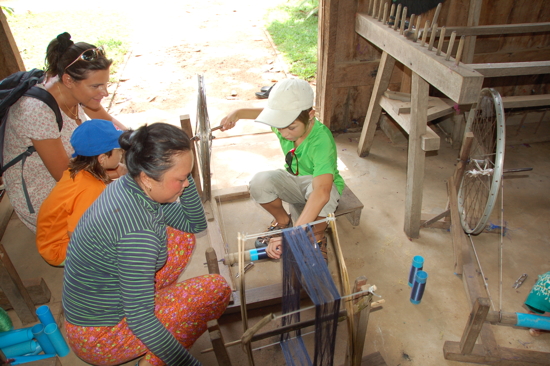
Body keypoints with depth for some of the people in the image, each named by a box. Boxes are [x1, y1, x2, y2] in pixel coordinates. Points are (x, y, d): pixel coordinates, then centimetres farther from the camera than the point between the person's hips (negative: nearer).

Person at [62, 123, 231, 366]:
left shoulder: (129, 185, -7)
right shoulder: (137, 233, -34)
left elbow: (195, 225, 1)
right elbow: (139, 319, -28)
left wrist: (184, 176, -13)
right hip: (98, 340, -8)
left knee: (182, 237, 6)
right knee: (216, 289, -15)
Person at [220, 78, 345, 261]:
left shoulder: (321, 141, -38)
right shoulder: (283, 121, -18)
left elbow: (321, 193, -52)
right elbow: (261, 112, 9)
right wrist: (237, 113, -11)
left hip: (321, 185, -5)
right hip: (293, 179, 5)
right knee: (259, 182, -25)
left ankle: (318, 236, -8)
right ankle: (282, 221, 6)